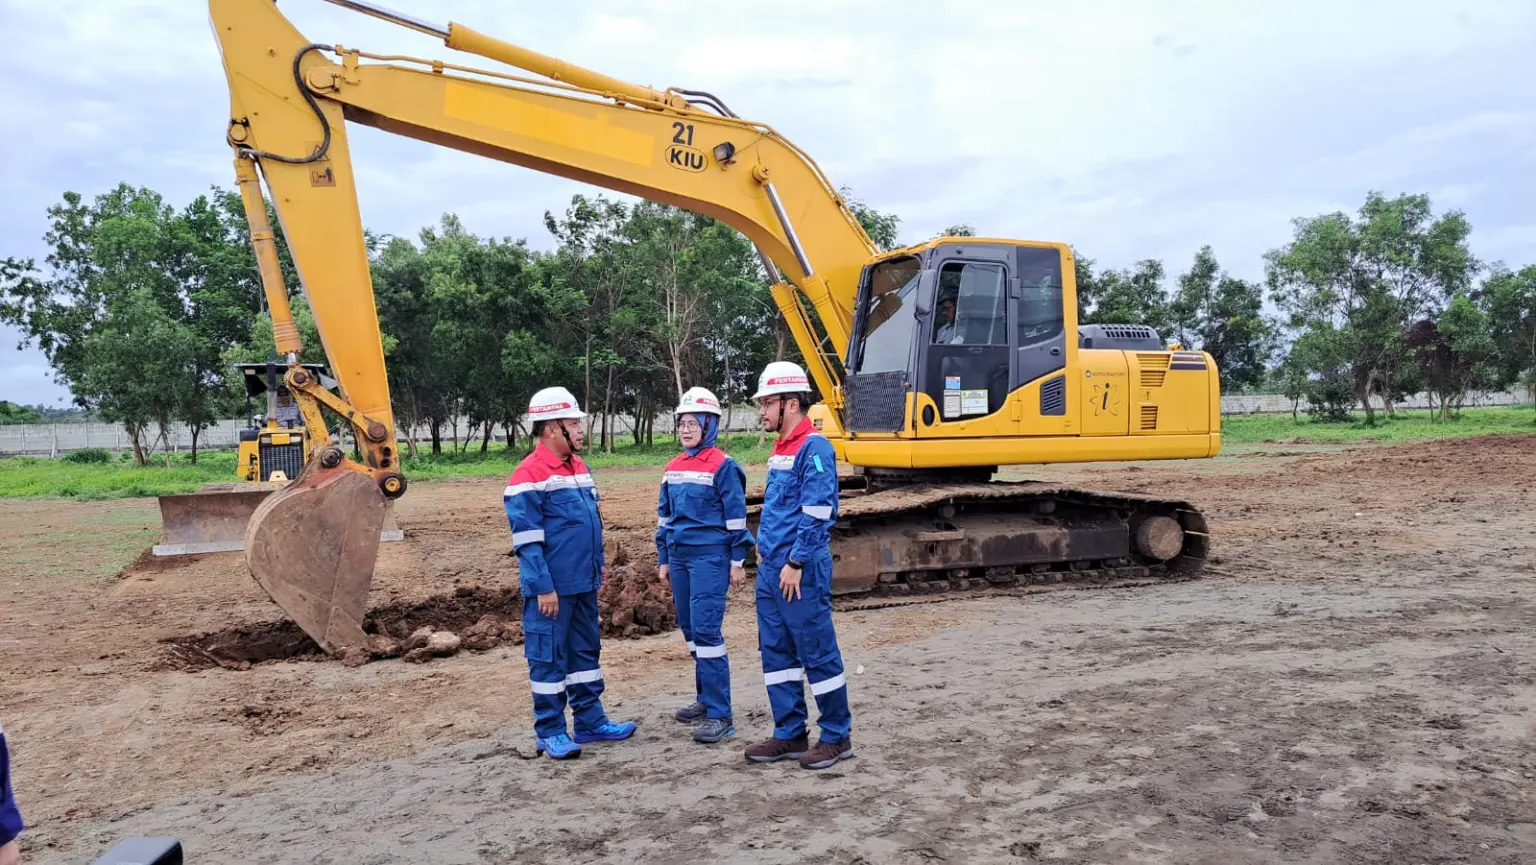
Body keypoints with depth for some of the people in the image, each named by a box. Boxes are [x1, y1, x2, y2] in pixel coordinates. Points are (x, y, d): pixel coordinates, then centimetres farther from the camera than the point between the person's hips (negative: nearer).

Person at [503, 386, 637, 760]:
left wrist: (599, 562, 17)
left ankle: (590, 721, 27)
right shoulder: (529, 475, -15)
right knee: (550, 658, 2)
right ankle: (550, 733, 13)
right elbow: (527, 540, -17)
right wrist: (543, 587, -19)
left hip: (584, 583, 8)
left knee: (586, 651, 15)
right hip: (553, 587, -8)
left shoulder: (579, 467, 11)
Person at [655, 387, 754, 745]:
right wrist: (663, 558, 17)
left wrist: (737, 561, -9)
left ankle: (719, 714, -6)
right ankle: (706, 698, 27)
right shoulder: (674, 467, 12)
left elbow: (736, 516, -8)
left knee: (706, 630, -11)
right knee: (690, 629, 13)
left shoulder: (722, 465, -9)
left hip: (709, 557, -7)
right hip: (680, 557, 7)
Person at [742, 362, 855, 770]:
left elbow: (817, 514, -19)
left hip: (800, 571, -9)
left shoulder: (814, 447, -14)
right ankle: (790, 734, 23)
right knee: (777, 653, 13)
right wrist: (765, 551, 17)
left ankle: (837, 736, 13)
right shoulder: (781, 448, 15)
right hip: (771, 569, 10)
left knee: (818, 653, 1)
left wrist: (796, 563, -19)